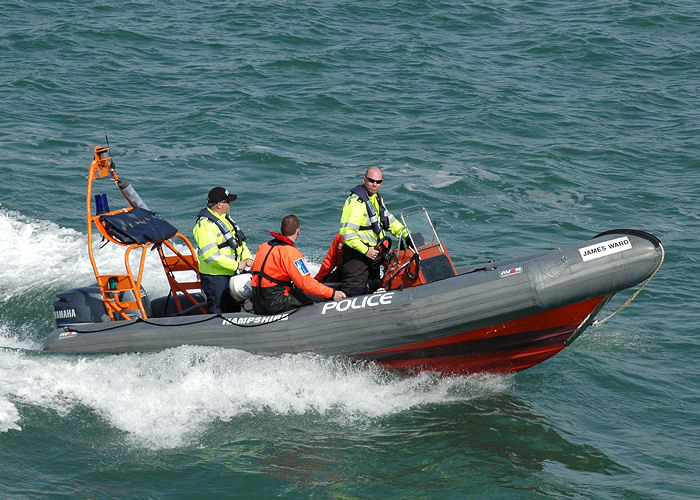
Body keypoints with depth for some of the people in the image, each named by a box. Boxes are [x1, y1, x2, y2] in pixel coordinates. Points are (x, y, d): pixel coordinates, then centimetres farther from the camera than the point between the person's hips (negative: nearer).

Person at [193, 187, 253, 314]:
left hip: (232, 274, 9)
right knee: (218, 313, -5)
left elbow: (239, 240, 20)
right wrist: (236, 265, -22)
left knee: (235, 309, 16)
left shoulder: (226, 218, 12)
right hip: (215, 277, -9)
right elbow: (210, 255, -25)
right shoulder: (205, 225, -19)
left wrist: (247, 258, 1)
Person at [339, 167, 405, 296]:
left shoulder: (376, 198, 12)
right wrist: (365, 251, -24)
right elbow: (346, 232, -26)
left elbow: (389, 220, 23)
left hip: (372, 252, 9)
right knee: (355, 293, -15)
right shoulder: (356, 201, -19)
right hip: (357, 255, -9)